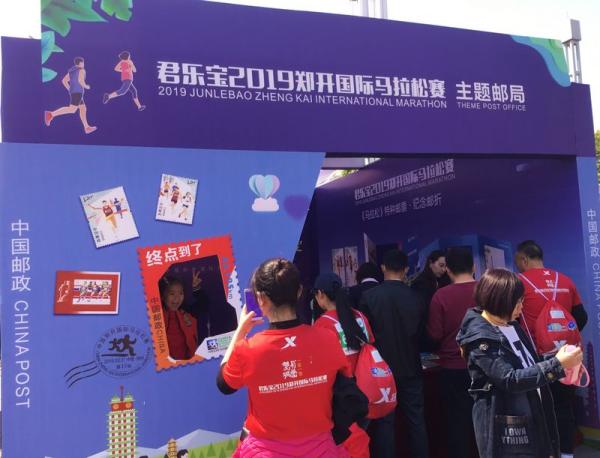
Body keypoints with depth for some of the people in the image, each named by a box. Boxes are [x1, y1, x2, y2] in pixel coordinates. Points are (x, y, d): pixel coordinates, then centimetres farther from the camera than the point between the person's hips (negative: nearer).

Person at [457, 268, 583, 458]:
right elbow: (510, 380, -24)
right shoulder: (480, 337, -18)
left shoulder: (511, 325, 8)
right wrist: (557, 365, -24)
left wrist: (562, 365, 3)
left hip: (533, 417, 8)